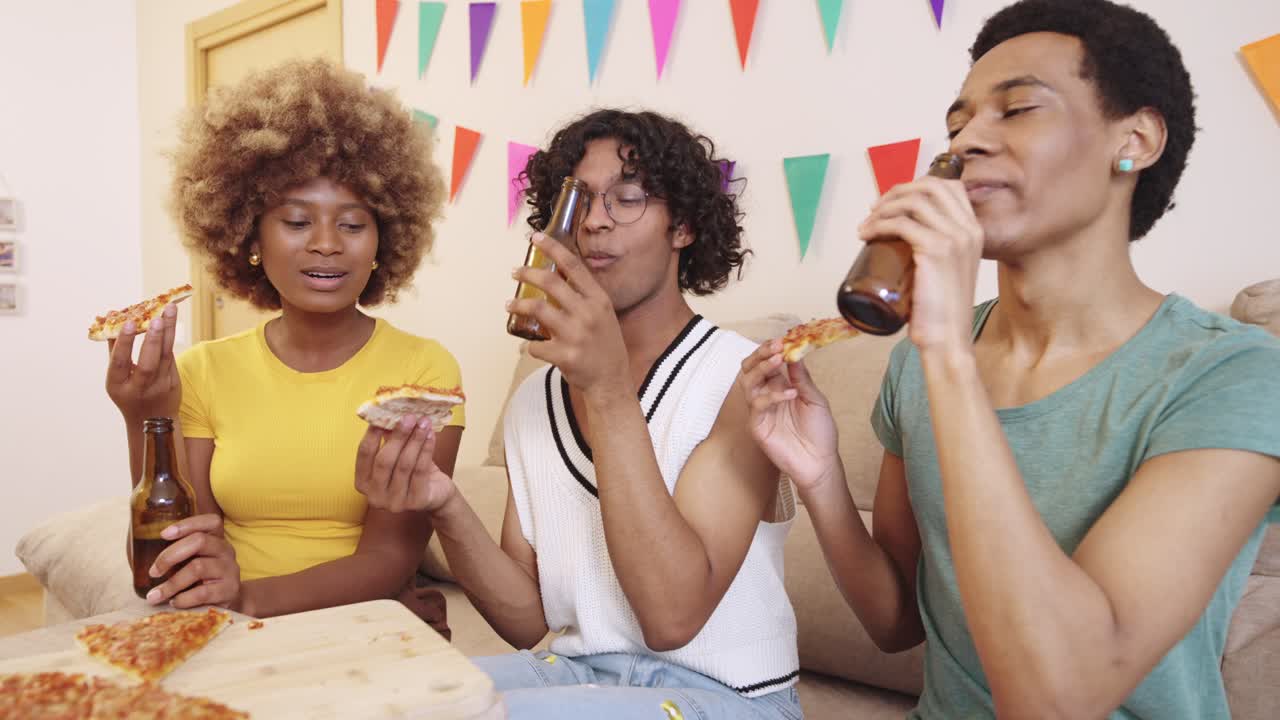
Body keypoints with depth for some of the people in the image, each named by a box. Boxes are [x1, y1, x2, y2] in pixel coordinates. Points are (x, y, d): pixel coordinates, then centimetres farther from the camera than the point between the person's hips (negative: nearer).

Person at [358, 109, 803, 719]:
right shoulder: (532, 403, 4)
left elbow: (672, 616, -24)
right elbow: (527, 621, 1)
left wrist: (608, 391, -29)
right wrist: (445, 508, -18)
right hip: (577, 670, 5)